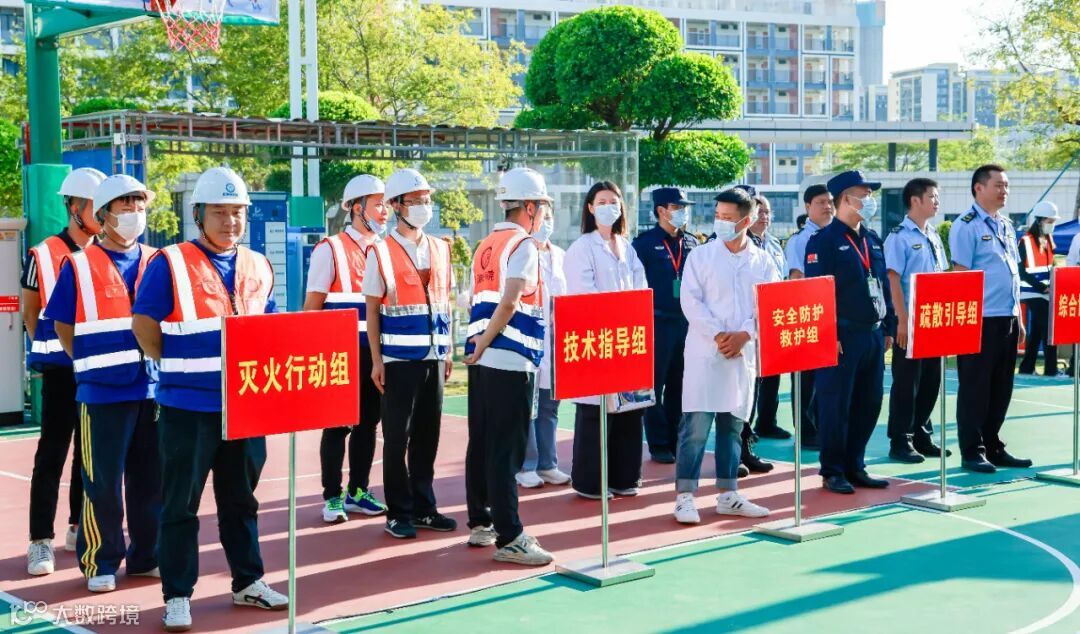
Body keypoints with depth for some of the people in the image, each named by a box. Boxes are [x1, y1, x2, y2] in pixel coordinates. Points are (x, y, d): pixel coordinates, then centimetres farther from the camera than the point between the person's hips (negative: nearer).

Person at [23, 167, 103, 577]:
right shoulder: (43, 255, -4)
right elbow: (30, 311, 5)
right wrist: (49, 353, -1)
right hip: (61, 371, -4)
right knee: (52, 454, -3)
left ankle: (79, 528, 24)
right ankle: (40, 541, 0)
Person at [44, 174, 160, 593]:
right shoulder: (79, 266, -1)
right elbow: (63, 327, 3)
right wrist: (93, 366, 1)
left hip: (155, 388, 4)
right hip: (103, 391, -3)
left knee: (151, 478, 9)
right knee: (102, 481, 0)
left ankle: (147, 556, 22)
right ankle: (101, 563, 12)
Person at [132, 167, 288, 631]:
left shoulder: (259, 267, 8)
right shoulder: (170, 264, -8)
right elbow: (144, 327, -5)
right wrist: (182, 368, -1)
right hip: (188, 406, -5)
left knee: (240, 499, 16)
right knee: (180, 504, 2)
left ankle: (248, 583, 28)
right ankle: (177, 596, 10)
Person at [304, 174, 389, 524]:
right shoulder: (330, 249, -5)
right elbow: (312, 306, -5)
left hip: (376, 352, 6)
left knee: (368, 423, 11)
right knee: (337, 425, 1)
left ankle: (358, 491, 22)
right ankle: (332, 497, 9)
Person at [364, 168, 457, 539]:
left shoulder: (440, 250, 10)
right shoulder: (381, 253, -4)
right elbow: (372, 310, -4)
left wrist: (449, 352, 10)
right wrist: (376, 361, -8)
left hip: (435, 357, 5)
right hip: (399, 359, -4)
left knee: (428, 435, 10)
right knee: (397, 438, 2)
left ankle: (423, 507, 21)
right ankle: (398, 513, 11)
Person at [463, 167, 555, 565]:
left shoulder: (486, 245, 16)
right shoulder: (524, 245, -9)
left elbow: (479, 303, 15)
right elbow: (511, 302, -20)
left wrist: (479, 345, 12)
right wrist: (484, 345, -12)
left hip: (482, 359, 8)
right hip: (510, 361, -8)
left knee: (481, 443, 14)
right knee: (506, 451, -6)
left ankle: (480, 523, 23)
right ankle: (509, 539, -4)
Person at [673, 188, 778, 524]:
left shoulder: (763, 261, 7)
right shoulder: (701, 255, 0)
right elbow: (691, 301, -6)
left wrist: (743, 335, -12)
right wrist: (718, 335, -14)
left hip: (743, 353, 3)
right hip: (704, 351, -3)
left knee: (733, 425, 9)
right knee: (696, 425, -7)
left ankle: (727, 495, 17)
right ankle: (684, 497, -3)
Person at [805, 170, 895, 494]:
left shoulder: (873, 240, 15)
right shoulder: (824, 240, -8)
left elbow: (884, 286, 19)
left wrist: (888, 328, 14)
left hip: (873, 335, 8)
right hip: (841, 337, -7)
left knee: (868, 404, 11)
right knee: (836, 406, -1)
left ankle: (855, 466, 21)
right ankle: (833, 472, 8)